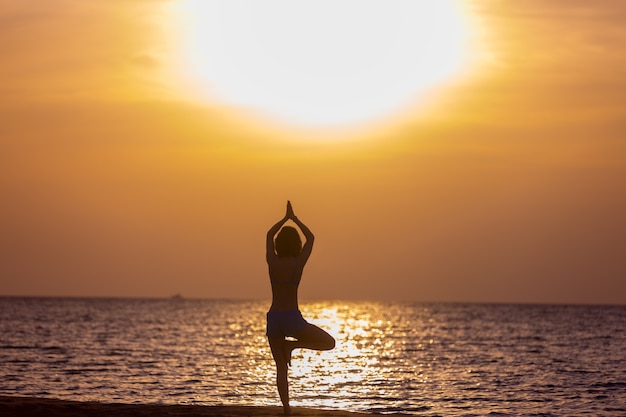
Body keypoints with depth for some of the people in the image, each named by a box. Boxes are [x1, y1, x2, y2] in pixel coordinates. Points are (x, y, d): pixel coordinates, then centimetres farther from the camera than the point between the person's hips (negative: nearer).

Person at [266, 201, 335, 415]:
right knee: (329, 343, 11)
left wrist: (285, 218, 24)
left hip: (273, 318, 4)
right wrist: (294, 219, 16)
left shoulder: (272, 261, -1)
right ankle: (291, 344, -5)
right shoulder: (298, 263, -8)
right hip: (292, 318, -4)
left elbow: (269, 235, 18)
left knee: (281, 367, 9)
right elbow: (311, 238, 9)